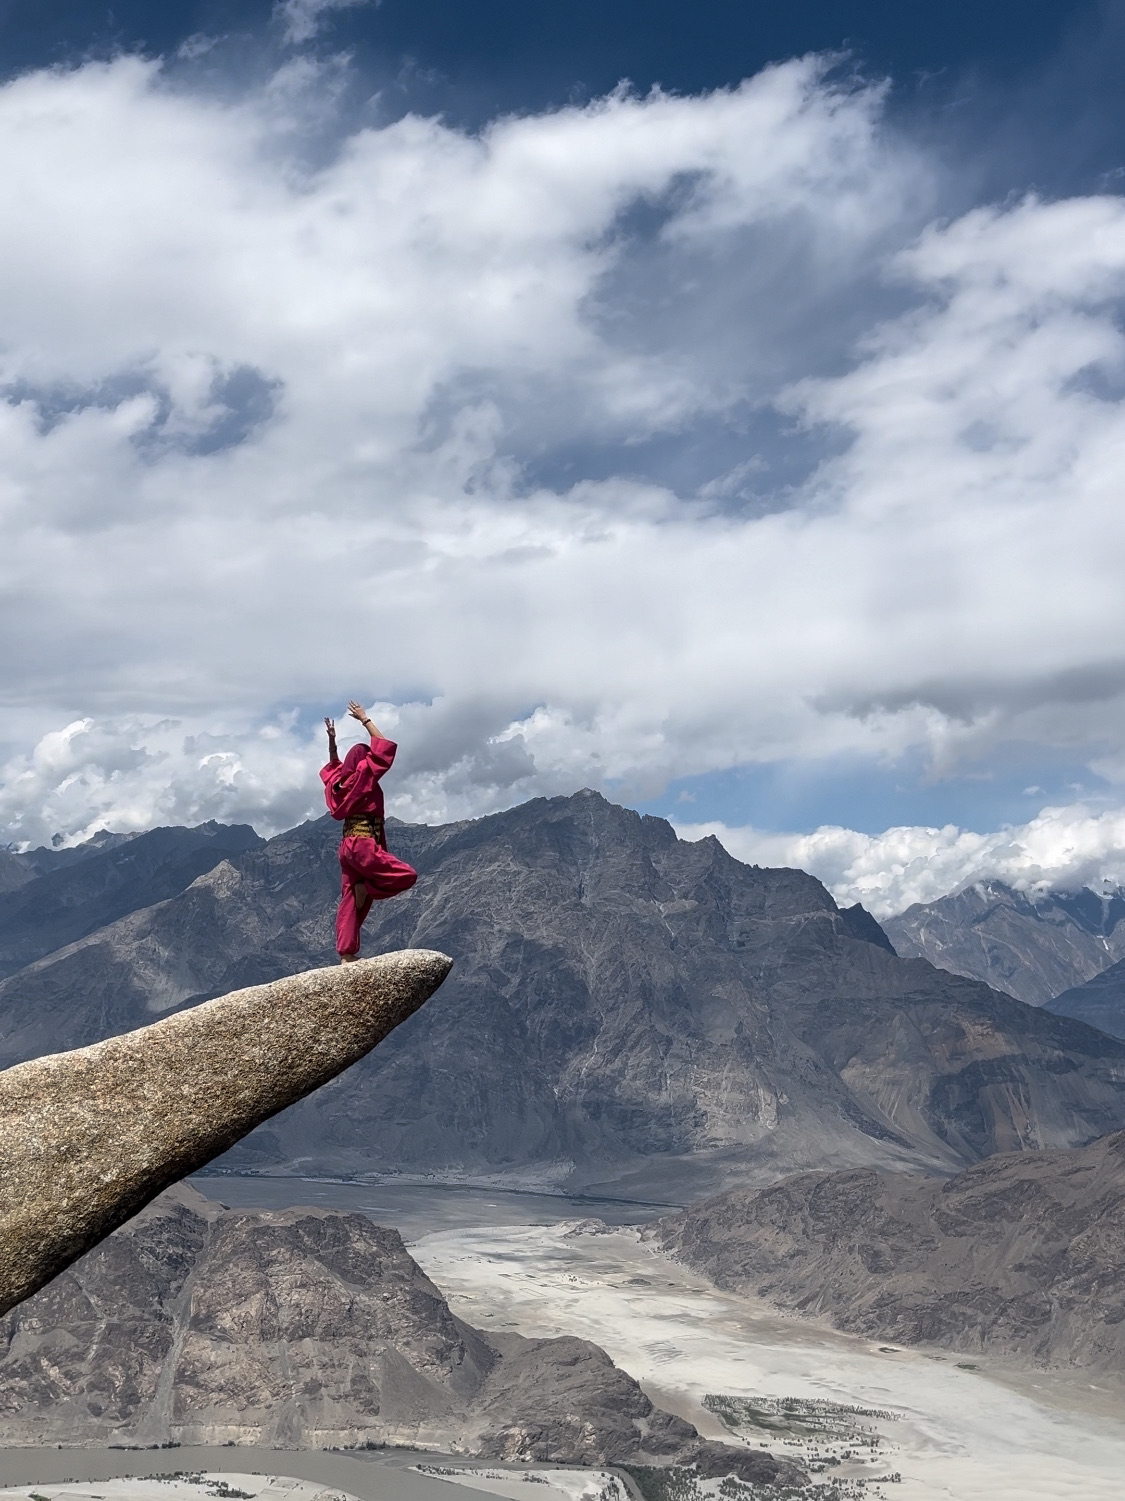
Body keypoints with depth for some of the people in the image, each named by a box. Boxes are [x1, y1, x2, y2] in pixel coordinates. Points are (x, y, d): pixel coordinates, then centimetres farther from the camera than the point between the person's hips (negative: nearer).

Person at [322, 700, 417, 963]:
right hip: (363, 845, -9)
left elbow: (333, 765, 36)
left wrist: (331, 740, 28)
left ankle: (346, 955, 2)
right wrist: (365, 720, -1)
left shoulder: (340, 781, 13)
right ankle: (366, 887, -5)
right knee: (407, 876, -11)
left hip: (348, 846, 9)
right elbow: (384, 748, -8)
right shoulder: (363, 776, -8)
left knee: (350, 903, 5)